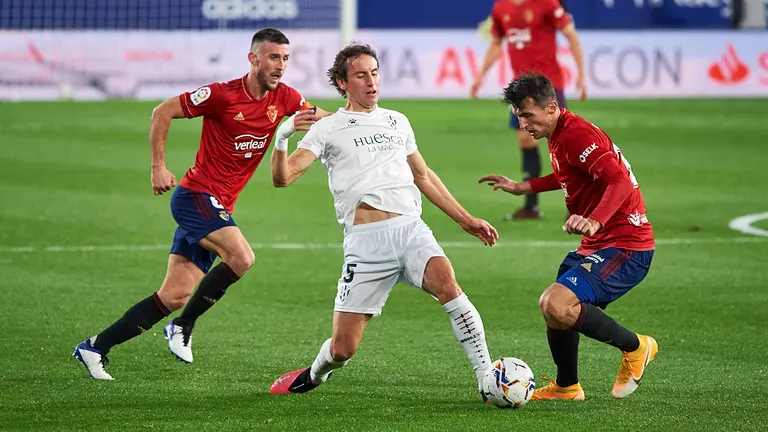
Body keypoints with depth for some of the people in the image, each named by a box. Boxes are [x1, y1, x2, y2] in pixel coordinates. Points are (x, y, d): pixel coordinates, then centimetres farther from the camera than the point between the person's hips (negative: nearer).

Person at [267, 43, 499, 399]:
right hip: (365, 240, -2)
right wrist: (281, 138, -22)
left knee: (446, 282, -30)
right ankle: (314, 376, 33)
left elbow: (423, 176, 33)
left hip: (411, 229, 2)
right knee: (342, 348, -3)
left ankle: (487, 377, -28)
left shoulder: (397, 122, 22)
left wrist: (465, 219, 30)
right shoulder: (329, 129, 9)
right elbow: (283, 178, -2)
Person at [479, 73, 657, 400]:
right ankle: (566, 386, 38)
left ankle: (634, 347, -5)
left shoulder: (576, 135, -19)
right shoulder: (560, 135, 14)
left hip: (625, 247, -11)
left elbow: (621, 182, -31)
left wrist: (595, 221, -46)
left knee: (556, 306, -25)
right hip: (598, 245, 11)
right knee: (555, 307, 19)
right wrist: (523, 188, 35)